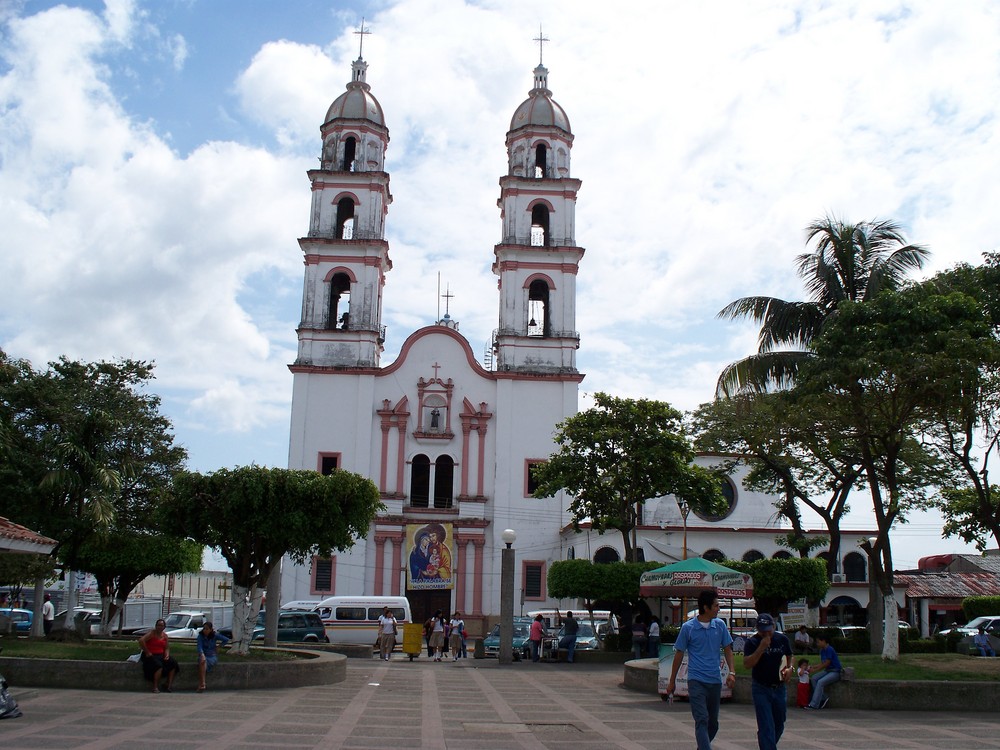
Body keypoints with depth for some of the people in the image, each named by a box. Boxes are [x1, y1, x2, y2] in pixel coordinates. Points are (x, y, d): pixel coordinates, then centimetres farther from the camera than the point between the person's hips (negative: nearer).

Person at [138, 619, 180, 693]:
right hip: (150, 656, -6)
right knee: (158, 665, -34)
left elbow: (166, 648, 17)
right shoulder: (152, 633, -7)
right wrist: (147, 652, -19)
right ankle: (155, 687, -26)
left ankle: (169, 686, -13)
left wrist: (167, 655, -5)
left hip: (161, 655, 6)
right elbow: (141, 640, -22)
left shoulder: (165, 636, 13)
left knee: (173, 663, -15)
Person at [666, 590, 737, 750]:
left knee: (713, 723, 12)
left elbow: (727, 650, 12)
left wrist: (732, 672, -4)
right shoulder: (688, 627, -5)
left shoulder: (720, 625, 5)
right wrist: (672, 681, 7)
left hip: (715, 680, 4)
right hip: (696, 680, -4)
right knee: (702, 720, -15)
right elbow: (679, 654, 3)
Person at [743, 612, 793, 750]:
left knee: (779, 724, 15)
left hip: (779, 688, 4)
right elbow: (747, 663, -21)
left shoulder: (782, 639, 1)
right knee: (766, 726, -11)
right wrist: (761, 648, -29)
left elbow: (789, 656, 18)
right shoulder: (752, 642, -11)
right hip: (761, 688, -4)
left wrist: (789, 668, -3)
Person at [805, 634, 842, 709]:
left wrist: (814, 670, -13)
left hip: (835, 672, -9)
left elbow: (826, 664, -18)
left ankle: (813, 705, -25)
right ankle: (823, 699, -6)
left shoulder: (829, 649, -17)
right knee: (814, 679, -9)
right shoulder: (822, 650, 11)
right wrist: (813, 667, -4)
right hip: (827, 671, 9)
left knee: (820, 682, -26)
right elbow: (822, 663, 12)